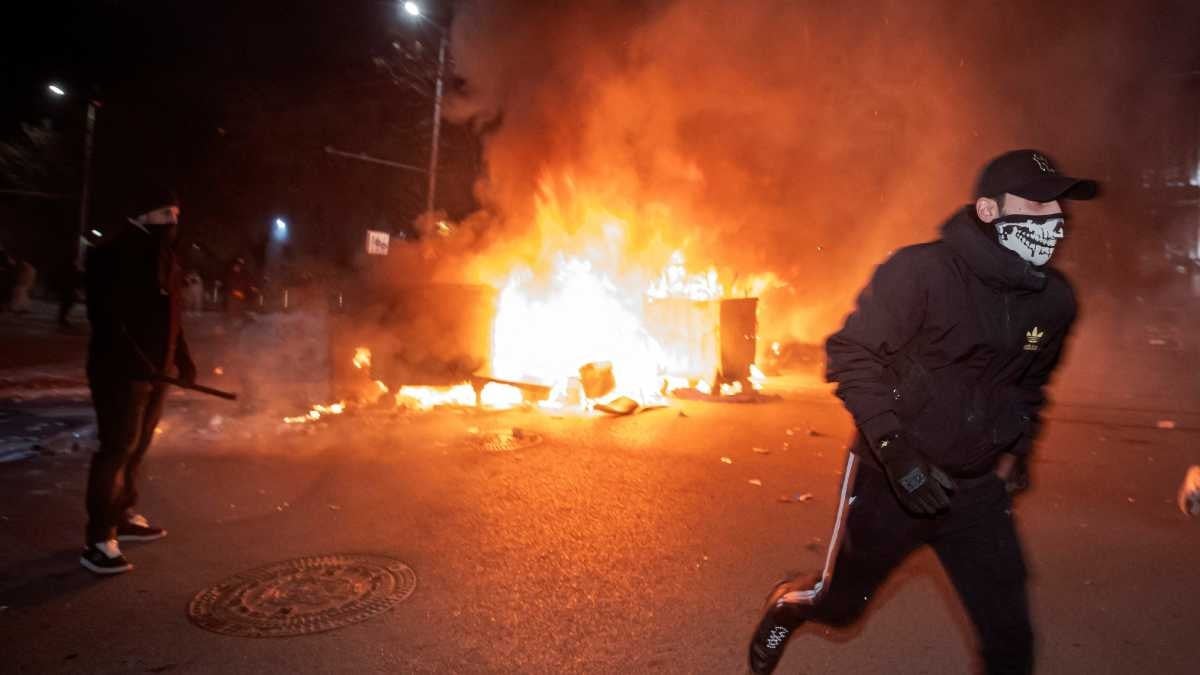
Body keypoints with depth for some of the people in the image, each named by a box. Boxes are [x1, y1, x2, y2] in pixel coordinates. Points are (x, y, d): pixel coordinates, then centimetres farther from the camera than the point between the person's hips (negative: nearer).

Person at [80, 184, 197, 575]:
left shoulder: (165, 260, 16)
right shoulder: (114, 256, -11)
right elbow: (105, 315, -20)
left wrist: (183, 360, 15)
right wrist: (134, 361, -27)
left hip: (154, 372, 9)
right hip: (121, 372, -9)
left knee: (137, 447, 16)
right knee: (118, 448, -9)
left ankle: (124, 517, 30)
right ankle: (98, 541, -3)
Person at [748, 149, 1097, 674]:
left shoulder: (1055, 301, 0)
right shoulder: (920, 271, -20)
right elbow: (851, 354, -17)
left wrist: (1017, 449, 12)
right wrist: (894, 448, -24)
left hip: (979, 491, 5)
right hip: (893, 480, -4)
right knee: (840, 607, 15)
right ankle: (788, 603, 49)